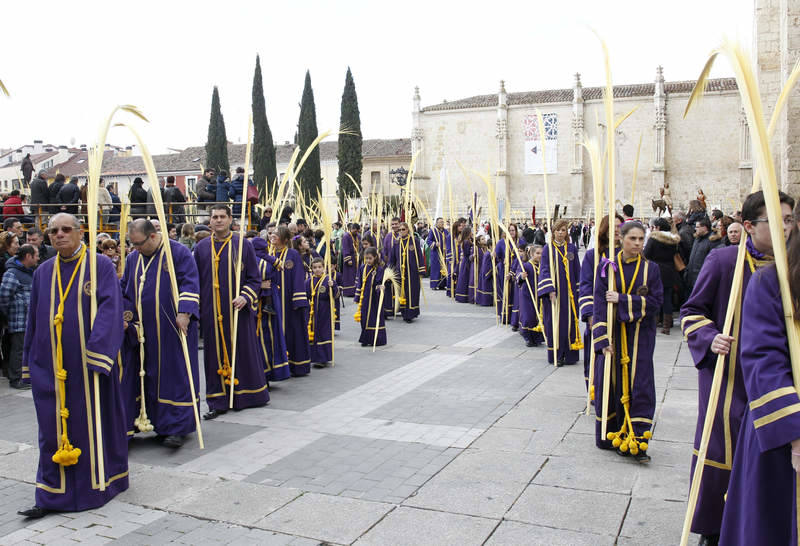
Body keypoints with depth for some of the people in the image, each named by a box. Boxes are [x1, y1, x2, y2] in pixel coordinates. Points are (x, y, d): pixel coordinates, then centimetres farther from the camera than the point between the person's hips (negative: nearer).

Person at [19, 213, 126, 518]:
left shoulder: (100, 266, -3)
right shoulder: (43, 272, 10)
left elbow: (110, 309, -11)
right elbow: (34, 318, 15)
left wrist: (97, 353, -19)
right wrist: (30, 359, 14)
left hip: (89, 363, -3)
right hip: (51, 364, 4)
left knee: (94, 420, 7)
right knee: (54, 425, 6)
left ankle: (99, 483, 23)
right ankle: (52, 496, 14)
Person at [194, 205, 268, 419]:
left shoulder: (242, 245, 1)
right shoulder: (201, 248, 7)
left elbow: (255, 278, 1)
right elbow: (195, 280, 12)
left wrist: (245, 297, -15)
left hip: (238, 309, -2)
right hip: (212, 312, 2)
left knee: (243, 351, 5)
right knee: (215, 355, 4)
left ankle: (247, 395, 20)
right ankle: (218, 402, 11)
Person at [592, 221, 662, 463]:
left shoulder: (650, 269, 2)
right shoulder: (608, 267, -1)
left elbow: (655, 302, -7)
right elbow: (600, 304, -6)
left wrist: (622, 300, -15)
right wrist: (603, 338, -14)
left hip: (639, 336, 1)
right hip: (611, 334, 0)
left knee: (639, 387, -2)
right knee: (610, 384, 4)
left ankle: (636, 441, 2)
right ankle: (609, 435, 19)